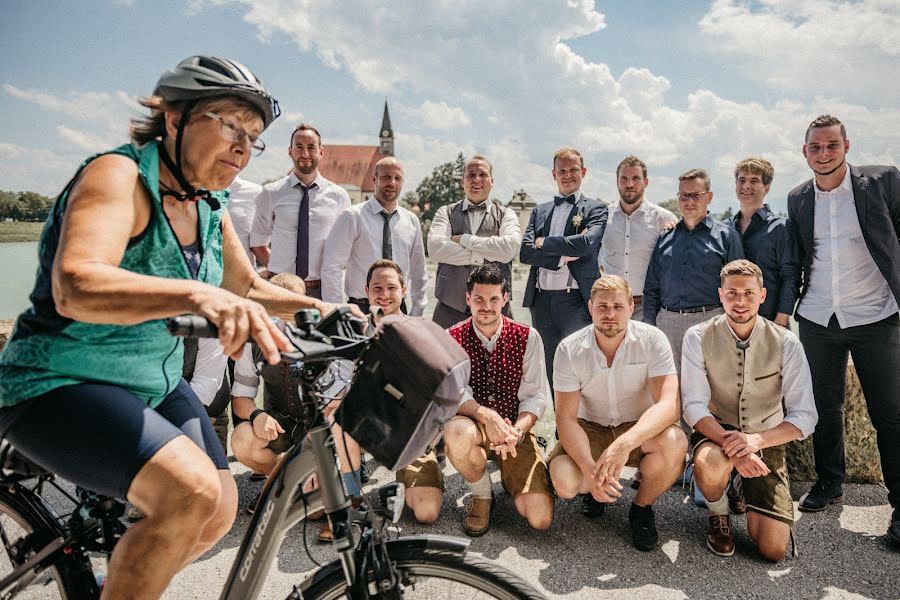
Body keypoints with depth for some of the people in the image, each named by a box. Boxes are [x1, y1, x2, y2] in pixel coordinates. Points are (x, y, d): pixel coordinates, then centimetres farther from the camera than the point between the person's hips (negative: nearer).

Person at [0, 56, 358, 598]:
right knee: (191, 491, -28)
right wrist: (198, 294, -52)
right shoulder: (119, 174, -19)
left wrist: (318, 307, -1)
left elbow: (248, 286, 15)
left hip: (155, 381, 8)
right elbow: (75, 285, -37)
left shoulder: (210, 206, 4)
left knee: (221, 511, 5)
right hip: (60, 384, -8)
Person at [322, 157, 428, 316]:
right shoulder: (353, 217, -6)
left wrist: (416, 318, 11)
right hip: (361, 310, -4)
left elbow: (418, 272, 16)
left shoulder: (411, 221, 9)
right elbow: (331, 268, -9)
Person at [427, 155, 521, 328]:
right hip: (450, 308, 0)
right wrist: (484, 256, -9)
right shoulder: (446, 213, 11)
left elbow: (509, 248, -10)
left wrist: (464, 239, -6)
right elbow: (435, 248, -8)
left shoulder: (506, 215, 11)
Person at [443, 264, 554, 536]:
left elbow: (535, 396, -5)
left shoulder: (528, 338, -1)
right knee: (457, 433, -39)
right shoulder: (452, 339, -2)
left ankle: (509, 477, 21)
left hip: (516, 430, 1)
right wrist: (486, 415, -33)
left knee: (540, 518, -16)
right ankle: (482, 496, -6)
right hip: (472, 425, 0)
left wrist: (516, 431, -24)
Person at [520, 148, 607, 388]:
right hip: (541, 299, 4)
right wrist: (562, 256, -9)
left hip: (576, 300, -4)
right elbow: (525, 251, 4)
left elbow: (587, 243, -14)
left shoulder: (595, 209, 6)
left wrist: (544, 243, -5)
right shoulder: (540, 211, 18)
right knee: (550, 372, 10)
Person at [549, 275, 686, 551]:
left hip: (639, 429, 0)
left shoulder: (652, 340, -16)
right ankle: (594, 488, 13)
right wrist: (590, 469, -32)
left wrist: (626, 443, -45)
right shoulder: (569, 350, -14)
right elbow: (566, 417, -16)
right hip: (590, 430, 0)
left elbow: (669, 404, -28)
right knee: (564, 482, -28)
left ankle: (642, 507, -1)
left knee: (674, 442, -33)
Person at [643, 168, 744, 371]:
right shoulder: (665, 237, 15)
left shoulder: (726, 236, 5)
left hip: (708, 321, -3)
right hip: (667, 322, 3)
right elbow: (652, 287, 15)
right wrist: (649, 327, 8)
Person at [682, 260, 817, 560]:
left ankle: (747, 491, 26)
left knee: (773, 549, -9)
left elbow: (804, 416, -10)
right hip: (715, 432, -1)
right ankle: (718, 516, -1)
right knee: (710, 465, -39)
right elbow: (694, 406, -15)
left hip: (766, 439, 1)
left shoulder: (786, 344, -9)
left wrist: (756, 439, -28)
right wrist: (730, 444, -32)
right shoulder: (698, 338, -12)